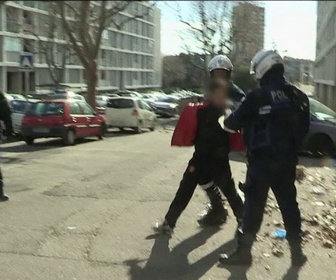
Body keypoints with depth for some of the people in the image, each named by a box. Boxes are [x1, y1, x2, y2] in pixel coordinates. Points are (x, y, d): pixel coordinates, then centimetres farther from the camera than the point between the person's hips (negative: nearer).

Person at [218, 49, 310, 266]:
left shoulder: (258, 96, -13)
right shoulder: (298, 96, 6)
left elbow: (235, 122, -5)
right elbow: (304, 128, 12)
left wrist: (224, 121, 16)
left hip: (262, 159, -5)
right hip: (288, 159, 6)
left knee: (254, 205, 2)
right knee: (289, 203, 14)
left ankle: (244, 251, 9)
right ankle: (297, 251, 21)